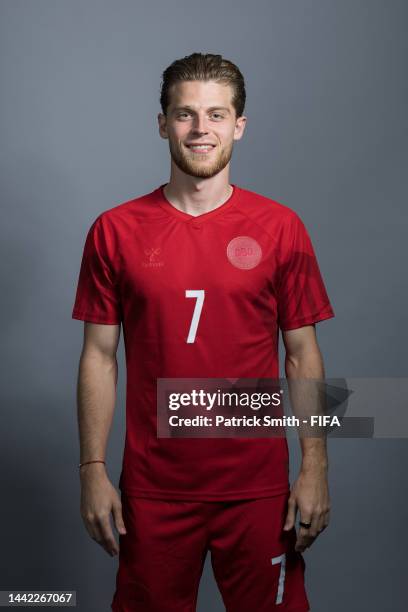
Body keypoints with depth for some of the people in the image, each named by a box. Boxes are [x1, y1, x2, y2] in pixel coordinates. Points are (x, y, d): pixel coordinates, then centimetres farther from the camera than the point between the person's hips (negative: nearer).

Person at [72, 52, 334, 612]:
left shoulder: (280, 228, -1)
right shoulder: (115, 231, -1)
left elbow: (303, 354, 1)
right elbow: (99, 358, 2)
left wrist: (315, 468, -3)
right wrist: (93, 470, -1)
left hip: (258, 486, 0)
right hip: (153, 487, 0)